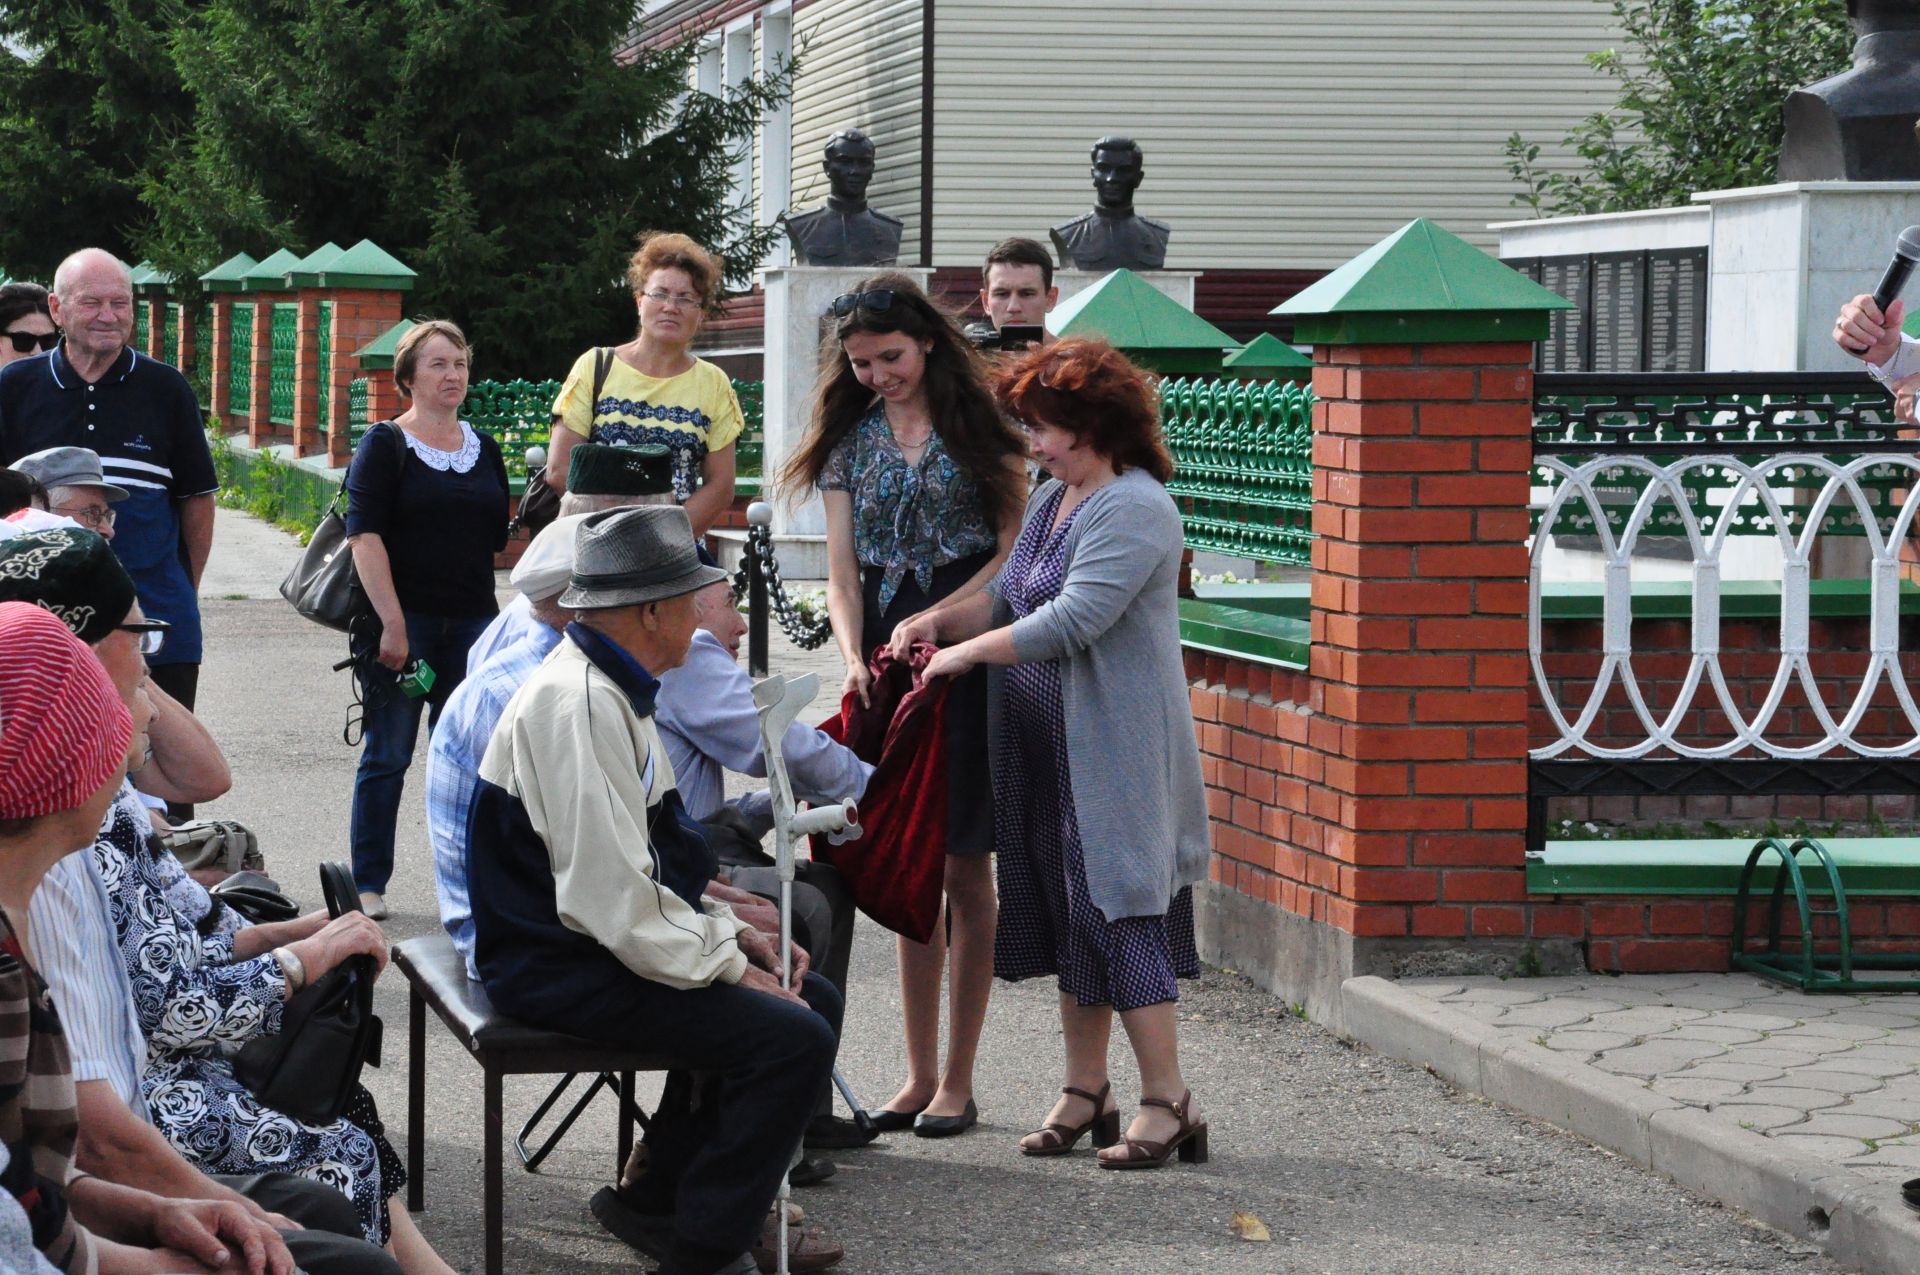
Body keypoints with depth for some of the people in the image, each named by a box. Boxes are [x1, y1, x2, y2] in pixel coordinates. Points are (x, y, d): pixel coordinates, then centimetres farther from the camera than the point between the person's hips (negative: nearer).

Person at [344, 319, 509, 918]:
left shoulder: (483, 448, 14)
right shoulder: (385, 446, -2)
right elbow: (365, 537, -11)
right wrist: (392, 623, -18)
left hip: (472, 622, 4)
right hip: (403, 622, -4)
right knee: (388, 756, 0)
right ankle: (368, 885, 7)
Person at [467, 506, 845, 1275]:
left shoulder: (612, 690, 12)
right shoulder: (578, 705, -22)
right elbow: (610, 897, -26)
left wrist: (730, 934, 8)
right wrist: (728, 965, -17)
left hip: (609, 942, 11)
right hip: (563, 969, -11)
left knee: (815, 1001, 9)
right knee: (791, 1039, -20)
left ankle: (661, 1191, 15)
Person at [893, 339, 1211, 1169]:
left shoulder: (1133, 509, -15)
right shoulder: (1051, 500, 15)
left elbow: (1072, 620, -22)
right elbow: (1011, 595, 20)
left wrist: (968, 653, -15)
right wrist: (940, 622, 2)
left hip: (1116, 753, -9)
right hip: (1048, 751, 9)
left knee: (1118, 912, -9)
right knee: (1068, 914, 12)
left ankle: (1167, 1102, -4)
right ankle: (1085, 1093, 19)